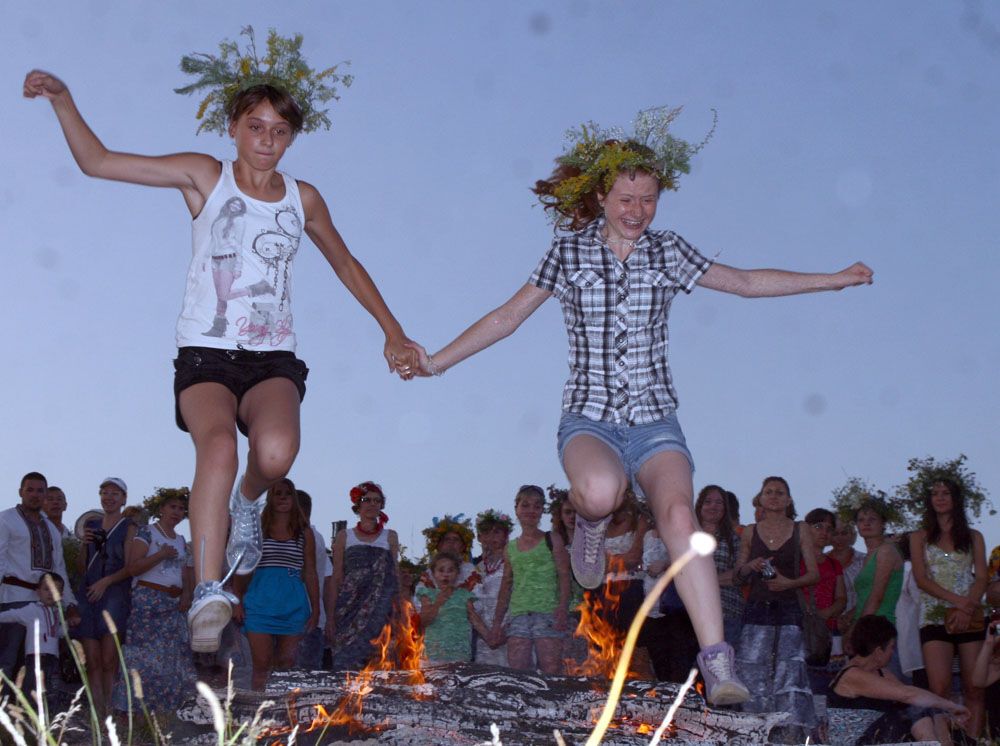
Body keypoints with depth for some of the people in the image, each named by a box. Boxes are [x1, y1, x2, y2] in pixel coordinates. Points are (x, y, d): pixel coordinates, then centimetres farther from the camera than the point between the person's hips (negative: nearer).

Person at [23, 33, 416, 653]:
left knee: (277, 450, -31)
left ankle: (249, 502, 5)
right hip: (205, 356, -2)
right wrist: (63, 100, -10)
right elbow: (96, 161, 3)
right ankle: (209, 595, -30)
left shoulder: (303, 199, 12)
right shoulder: (205, 177, 5)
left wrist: (393, 332, 25)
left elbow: (346, 264, 27)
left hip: (273, 359, 2)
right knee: (219, 445, -33)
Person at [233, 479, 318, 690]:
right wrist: (238, 601, -2)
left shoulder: (304, 533, 10)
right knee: (261, 664, -5)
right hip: (261, 602, -1)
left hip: (293, 604, 1)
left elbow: (310, 573, 9)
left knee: (286, 664, 0)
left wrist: (315, 609, 4)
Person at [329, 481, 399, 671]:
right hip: (350, 609, 0)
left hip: (379, 611, 0)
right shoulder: (344, 536, 10)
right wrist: (330, 617, 1)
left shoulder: (390, 537, 12)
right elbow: (337, 579, 8)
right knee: (347, 664, -7)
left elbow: (394, 578, 11)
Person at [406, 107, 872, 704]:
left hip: (655, 418, 1)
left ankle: (717, 662, -28)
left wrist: (835, 279, 16)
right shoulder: (569, 253, 4)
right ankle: (593, 522, 4)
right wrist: (437, 361, 10)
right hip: (590, 417, -1)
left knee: (678, 512, -26)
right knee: (599, 491, -36)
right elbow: (508, 317, 10)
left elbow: (746, 282, 17)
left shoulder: (668, 252, 8)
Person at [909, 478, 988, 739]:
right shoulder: (920, 537, 12)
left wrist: (967, 608, -13)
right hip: (935, 617, -1)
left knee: (974, 689, -5)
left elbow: (981, 578, 5)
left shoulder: (973, 537, 14)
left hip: (970, 618, 1)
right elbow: (921, 579, 1)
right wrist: (957, 600, -12)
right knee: (940, 689, -15)